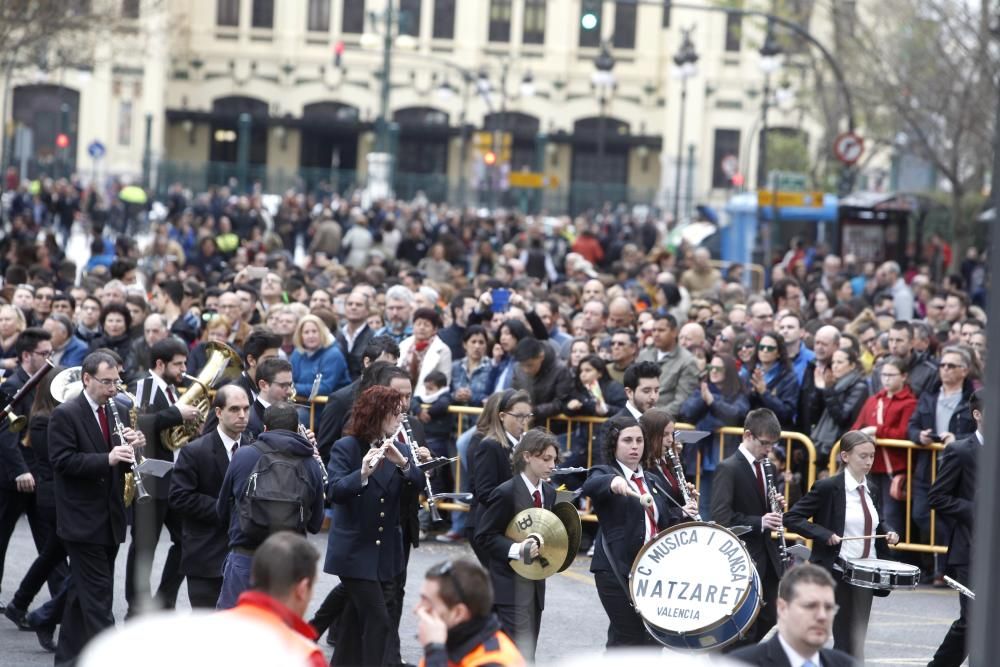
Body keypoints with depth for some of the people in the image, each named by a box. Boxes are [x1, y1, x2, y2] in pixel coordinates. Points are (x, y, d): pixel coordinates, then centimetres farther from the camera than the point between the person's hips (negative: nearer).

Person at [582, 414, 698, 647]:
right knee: (628, 637, -8)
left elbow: (664, 523, 23)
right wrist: (613, 482, -49)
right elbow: (589, 486, -28)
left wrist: (683, 514, 2)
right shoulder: (604, 473, -3)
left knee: (651, 639, 8)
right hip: (618, 571, -7)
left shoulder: (652, 480, 18)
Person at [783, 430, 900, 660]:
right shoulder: (828, 487, -10)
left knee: (857, 641, 8)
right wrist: (825, 535, -20)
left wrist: (889, 532, 3)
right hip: (838, 574, -7)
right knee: (845, 642, -6)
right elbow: (792, 518, -10)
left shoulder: (870, 490, 10)